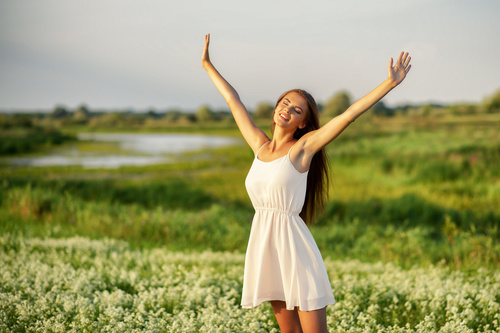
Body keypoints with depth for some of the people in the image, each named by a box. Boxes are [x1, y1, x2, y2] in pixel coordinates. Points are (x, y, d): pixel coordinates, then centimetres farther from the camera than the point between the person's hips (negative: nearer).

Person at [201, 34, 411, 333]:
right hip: (265, 247, 5)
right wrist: (208, 65, 30)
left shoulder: (304, 146, -3)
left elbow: (349, 114, -10)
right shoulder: (259, 145, 11)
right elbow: (234, 101, 20)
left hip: (295, 247, -5)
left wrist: (390, 83, -15)